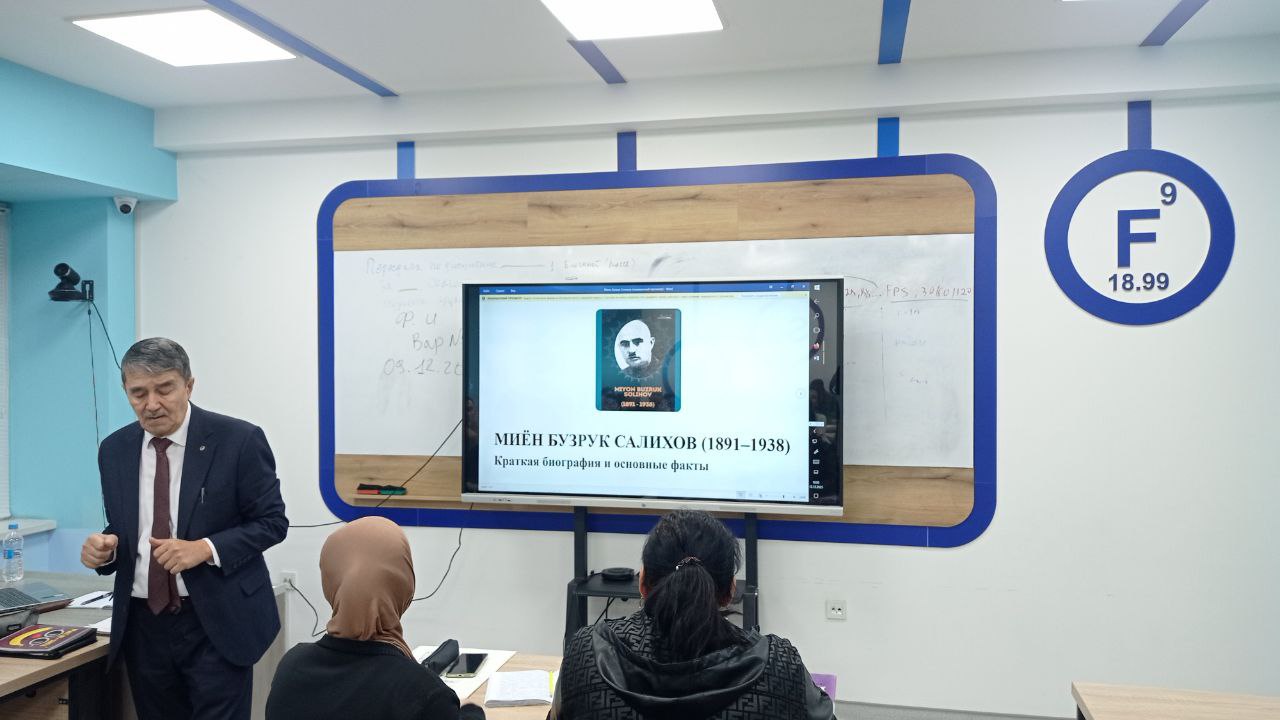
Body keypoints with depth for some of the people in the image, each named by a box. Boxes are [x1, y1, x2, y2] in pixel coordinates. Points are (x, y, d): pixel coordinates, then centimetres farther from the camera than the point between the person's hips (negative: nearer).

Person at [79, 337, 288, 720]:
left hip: (217, 621, -4)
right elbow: (122, 529, 15)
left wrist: (206, 548, -20)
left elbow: (271, 521, -7)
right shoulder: (114, 449, 5)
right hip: (142, 623, 5)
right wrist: (104, 548, -8)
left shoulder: (238, 440, -10)